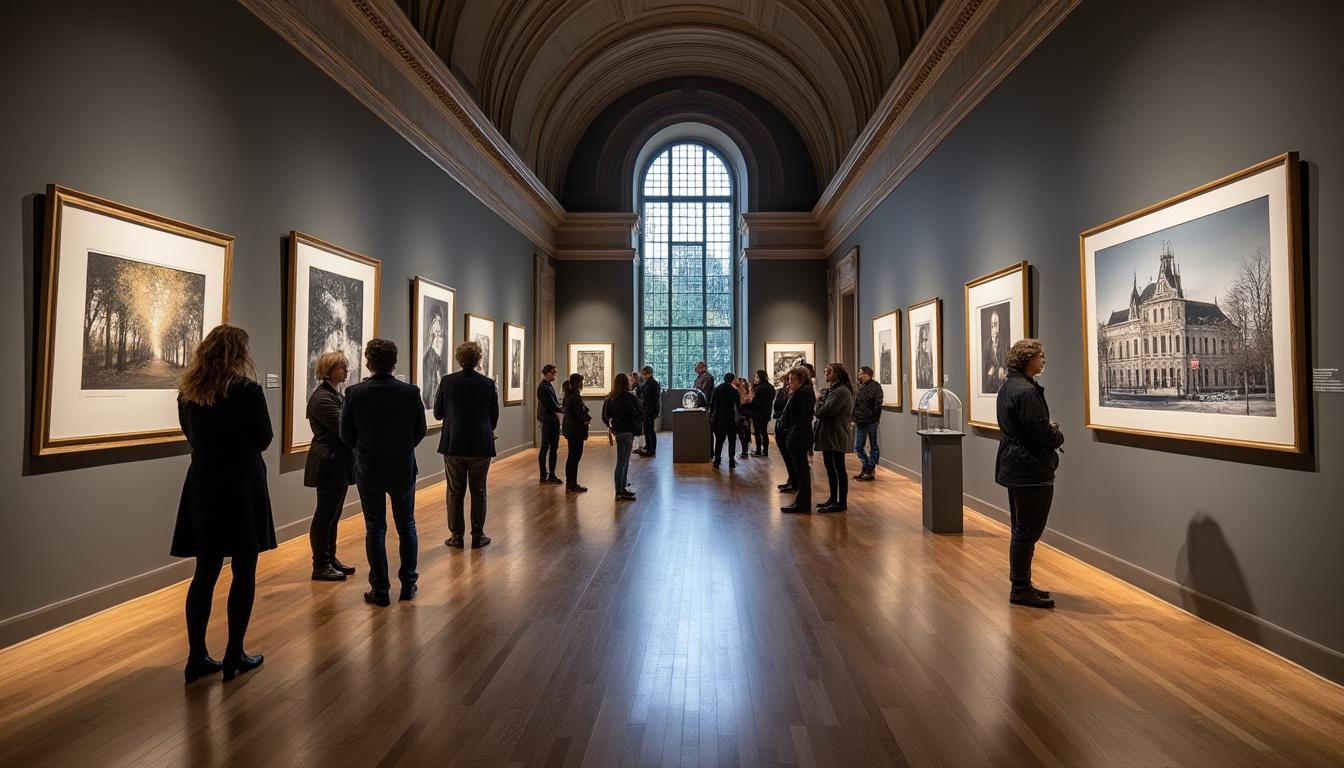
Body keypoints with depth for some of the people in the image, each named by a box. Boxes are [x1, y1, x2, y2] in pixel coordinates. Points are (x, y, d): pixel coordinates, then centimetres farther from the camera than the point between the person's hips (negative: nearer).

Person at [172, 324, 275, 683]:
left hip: (203, 486, 5)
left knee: (205, 572, 12)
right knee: (243, 573, 6)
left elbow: (191, 433, 16)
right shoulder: (247, 390, -14)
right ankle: (234, 656, 12)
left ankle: (197, 657, 17)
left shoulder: (188, 391, 4)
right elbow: (263, 439, -7)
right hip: (242, 486, -5)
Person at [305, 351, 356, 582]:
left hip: (338, 463, 9)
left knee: (332, 515, 15)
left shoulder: (335, 394, 15)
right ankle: (320, 566, 8)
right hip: (329, 463, -9)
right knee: (325, 514, -1)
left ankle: (330, 559, 24)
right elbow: (343, 427, -22)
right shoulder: (322, 397, -15)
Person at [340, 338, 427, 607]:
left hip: (369, 471, -1)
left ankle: (380, 590, 14)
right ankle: (408, 584, 22)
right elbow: (420, 432, -1)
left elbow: (347, 435, -3)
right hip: (404, 469, 1)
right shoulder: (411, 392, -10)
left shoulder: (355, 393, -12)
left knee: (375, 529, 9)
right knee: (406, 525, 16)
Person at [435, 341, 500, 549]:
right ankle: (478, 536, 15)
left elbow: (438, 413, 2)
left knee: (455, 493, 11)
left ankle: (456, 536, 17)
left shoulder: (447, 381, -6)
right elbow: (494, 418, 2)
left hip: (453, 445, 1)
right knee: (478, 493, 10)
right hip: (481, 446, 0)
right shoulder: (488, 384, -7)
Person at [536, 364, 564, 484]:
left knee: (554, 448, 11)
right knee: (544, 448, -1)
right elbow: (550, 405, -18)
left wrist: (560, 408, -1)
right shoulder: (543, 387, -13)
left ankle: (551, 475, 17)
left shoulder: (549, 385, 15)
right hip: (547, 421, -9)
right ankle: (544, 476, 5)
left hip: (553, 421, 9)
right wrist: (562, 410, -10)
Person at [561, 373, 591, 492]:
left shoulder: (568, 395, 9)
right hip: (576, 430, -9)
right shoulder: (575, 397, -20)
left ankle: (569, 483, 24)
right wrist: (588, 418, -1)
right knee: (575, 456, -2)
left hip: (569, 429, 10)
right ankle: (573, 484, 4)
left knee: (572, 456, 16)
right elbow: (581, 414, -22)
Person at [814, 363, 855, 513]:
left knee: (839, 469, -2)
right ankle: (833, 499, 24)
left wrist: (820, 402, -2)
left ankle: (842, 503, 5)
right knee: (830, 468, 14)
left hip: (837, 436, -9)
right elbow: (821, 412, 12)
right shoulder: (831, 390, 15)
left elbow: (826, 411, -22)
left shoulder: (842, 391, -16)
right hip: (827, 435, 9)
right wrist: (821, 401, -7)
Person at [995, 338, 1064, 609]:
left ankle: (1020, 585, 28)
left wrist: (1050, 429, 4)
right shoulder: (1026, 391, -21)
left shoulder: (1008, 386, 12)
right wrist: (1058, 435, -1)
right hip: (1031, 470, -11)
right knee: (1028, 532, -1)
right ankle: (1021, 590, 9)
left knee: (1021, 530, 18)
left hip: (1014, 466, 11)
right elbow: (1043, 433, -22)